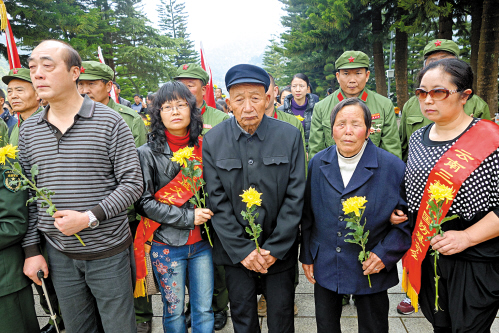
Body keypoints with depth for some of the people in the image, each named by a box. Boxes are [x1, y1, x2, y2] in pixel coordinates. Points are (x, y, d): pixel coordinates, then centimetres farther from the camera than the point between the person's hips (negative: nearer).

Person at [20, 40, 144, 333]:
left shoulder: (110, 122, -10)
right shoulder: (28, 130, 4)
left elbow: (133, 183, -12)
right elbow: (28, 193, 8)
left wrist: (90, 217, -21)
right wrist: (31, 249, 5)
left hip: (109, 251, -4)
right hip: (59, 253, 4)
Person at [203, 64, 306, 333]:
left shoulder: (290, 136, -7)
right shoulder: (212, 141, -6)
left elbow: (295, 197, -7)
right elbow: (217, 202, -7)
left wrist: (274, 248, -11)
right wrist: (243, 250, -11)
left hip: (280, 250, 0)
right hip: (234, 250, 1)